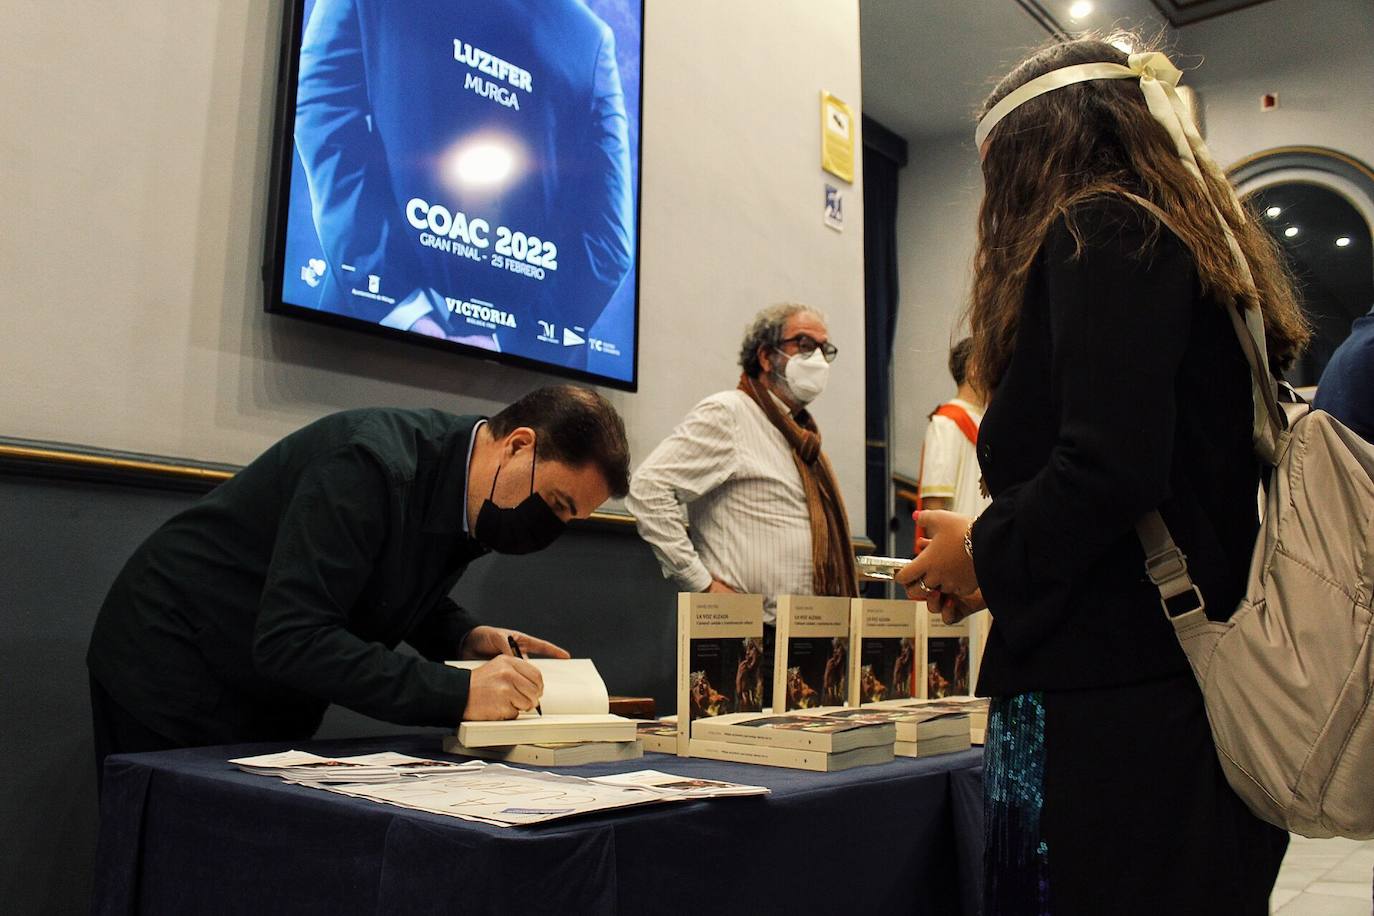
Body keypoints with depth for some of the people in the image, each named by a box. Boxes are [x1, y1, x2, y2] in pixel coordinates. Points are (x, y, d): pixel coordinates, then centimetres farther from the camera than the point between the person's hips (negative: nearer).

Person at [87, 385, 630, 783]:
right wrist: (458, 693, -37)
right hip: (172, 674, -7)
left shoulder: (474, 498, -5)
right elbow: (289, 640, -36)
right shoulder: (371, 462, -31)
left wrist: (467, 638, -11)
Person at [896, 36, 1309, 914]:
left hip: (1110, 705, -9)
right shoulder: (1213, 251, 19)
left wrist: (986, 554, -4)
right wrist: (1004, 565, 17)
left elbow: (1107, 471, -22)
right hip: (1209, 699, 9)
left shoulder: (1096, 234, -7)